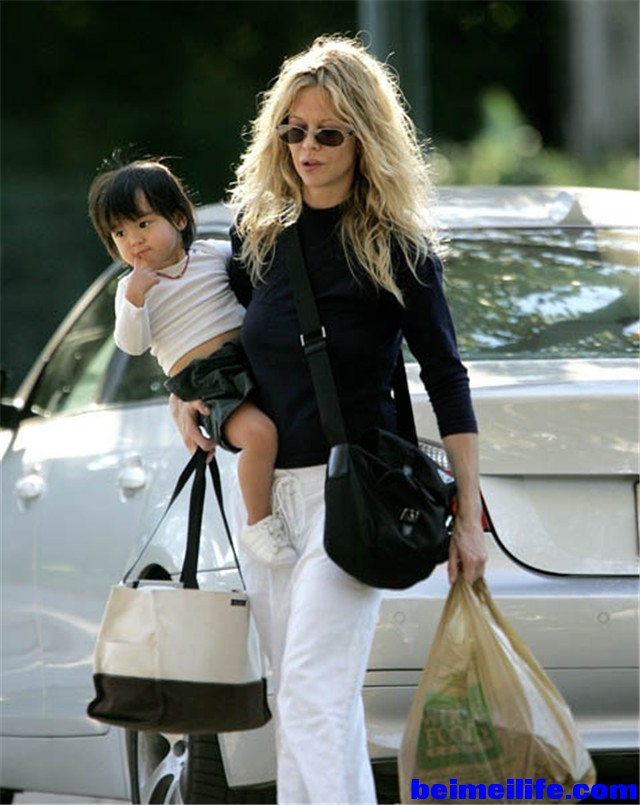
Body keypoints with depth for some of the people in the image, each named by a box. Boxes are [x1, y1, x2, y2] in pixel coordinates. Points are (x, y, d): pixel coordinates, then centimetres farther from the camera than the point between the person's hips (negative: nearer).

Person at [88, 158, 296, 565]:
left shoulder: (214, 253, 10)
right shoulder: (132, 287, 7)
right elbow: (132, 345, -4)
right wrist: (134, 302, -18)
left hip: (255, 359, 4)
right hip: (209, 387, -4)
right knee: (258, 432, -30)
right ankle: (260, 524, -17)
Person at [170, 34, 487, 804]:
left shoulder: (397, 249, -8)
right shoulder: (259, 232, 6)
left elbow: (447, 380, -6)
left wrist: (469, 517, -10)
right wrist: (185, 396, 4)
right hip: (267, 487, 6)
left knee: (315, 690, -18)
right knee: (301, 696, 11)